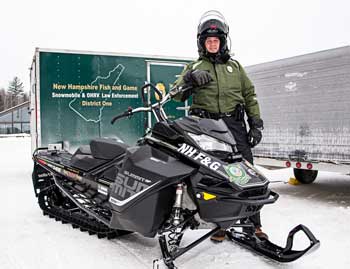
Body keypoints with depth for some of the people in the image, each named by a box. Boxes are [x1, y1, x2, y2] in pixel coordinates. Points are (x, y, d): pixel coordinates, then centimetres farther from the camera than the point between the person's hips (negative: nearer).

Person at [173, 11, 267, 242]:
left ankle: (253, 224, 4)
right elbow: (177, 94, 5)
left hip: (235, 125, 1)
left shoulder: (235, 66, 20)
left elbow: (250, 95, 18)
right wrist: (190, 78, -14)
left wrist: (256, 124, 8)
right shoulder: (194, 67, 16)